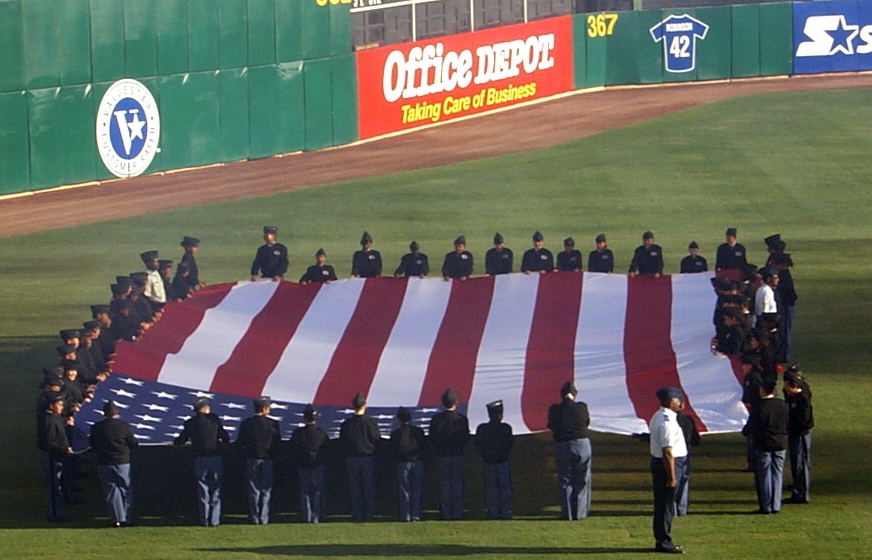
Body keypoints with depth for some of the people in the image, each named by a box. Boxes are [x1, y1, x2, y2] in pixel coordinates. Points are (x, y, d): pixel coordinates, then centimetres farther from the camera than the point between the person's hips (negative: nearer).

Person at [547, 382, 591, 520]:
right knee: (581, 480, 9)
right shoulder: (582, 408, -6)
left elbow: (552, 429, -1)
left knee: (565, 481, 7)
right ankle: (580, 512, 7)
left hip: (562, 446, 0)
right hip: (582, 444, 0)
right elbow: (587, 423, 7)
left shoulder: (555, 410, -8)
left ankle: (568, 513, 6)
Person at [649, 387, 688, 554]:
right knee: (666, 504, -3)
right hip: (669, 464, -10)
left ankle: (661, 540, 23)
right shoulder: (668, 421, -21)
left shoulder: (657, 417, 12)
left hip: (657, 461, 10)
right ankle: (664, 542, 1)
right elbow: (667, 451, -24)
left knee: (662, 503, 16)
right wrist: (672, 476, -22)